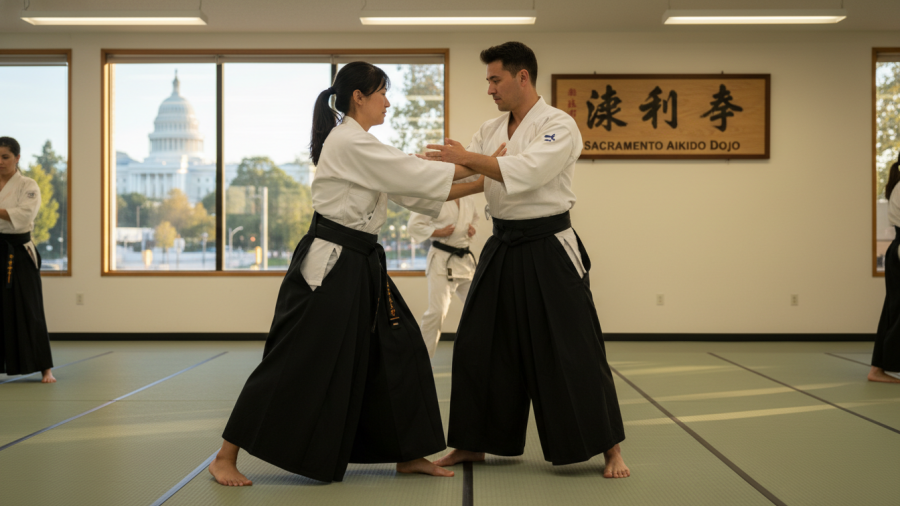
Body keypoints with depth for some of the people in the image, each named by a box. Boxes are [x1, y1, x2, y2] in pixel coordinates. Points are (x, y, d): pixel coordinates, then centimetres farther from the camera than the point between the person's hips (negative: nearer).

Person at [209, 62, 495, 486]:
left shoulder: (359, 144, 16)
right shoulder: (348, 142, -15)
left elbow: (415, 193, 15)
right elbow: (416, 175, -17)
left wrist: (478, 186, 8)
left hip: (359, 265, 10)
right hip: (328, 264, -10)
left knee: (397, 348, 9)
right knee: (294, 363, -6)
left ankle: (408, 455, 19)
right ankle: (226, 458, 4)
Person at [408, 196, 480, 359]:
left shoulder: (469, 199, 8)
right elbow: (414, 225, -9)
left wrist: (471, 229, 4)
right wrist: (438, 232, -19)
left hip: (466, 260, 7)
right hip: (442, 260, -7)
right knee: (437, 311, -12)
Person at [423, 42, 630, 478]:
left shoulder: (558, 126, -12)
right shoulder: (491, 130, 10)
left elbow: (527, 171, -27)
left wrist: (468, 158, -26)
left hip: (548, 251, -7)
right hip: (503, 250, 7)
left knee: (572, 352, -5)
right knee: (478, 347, 9)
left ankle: (610, 449, 9)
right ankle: (474, 445, 23)